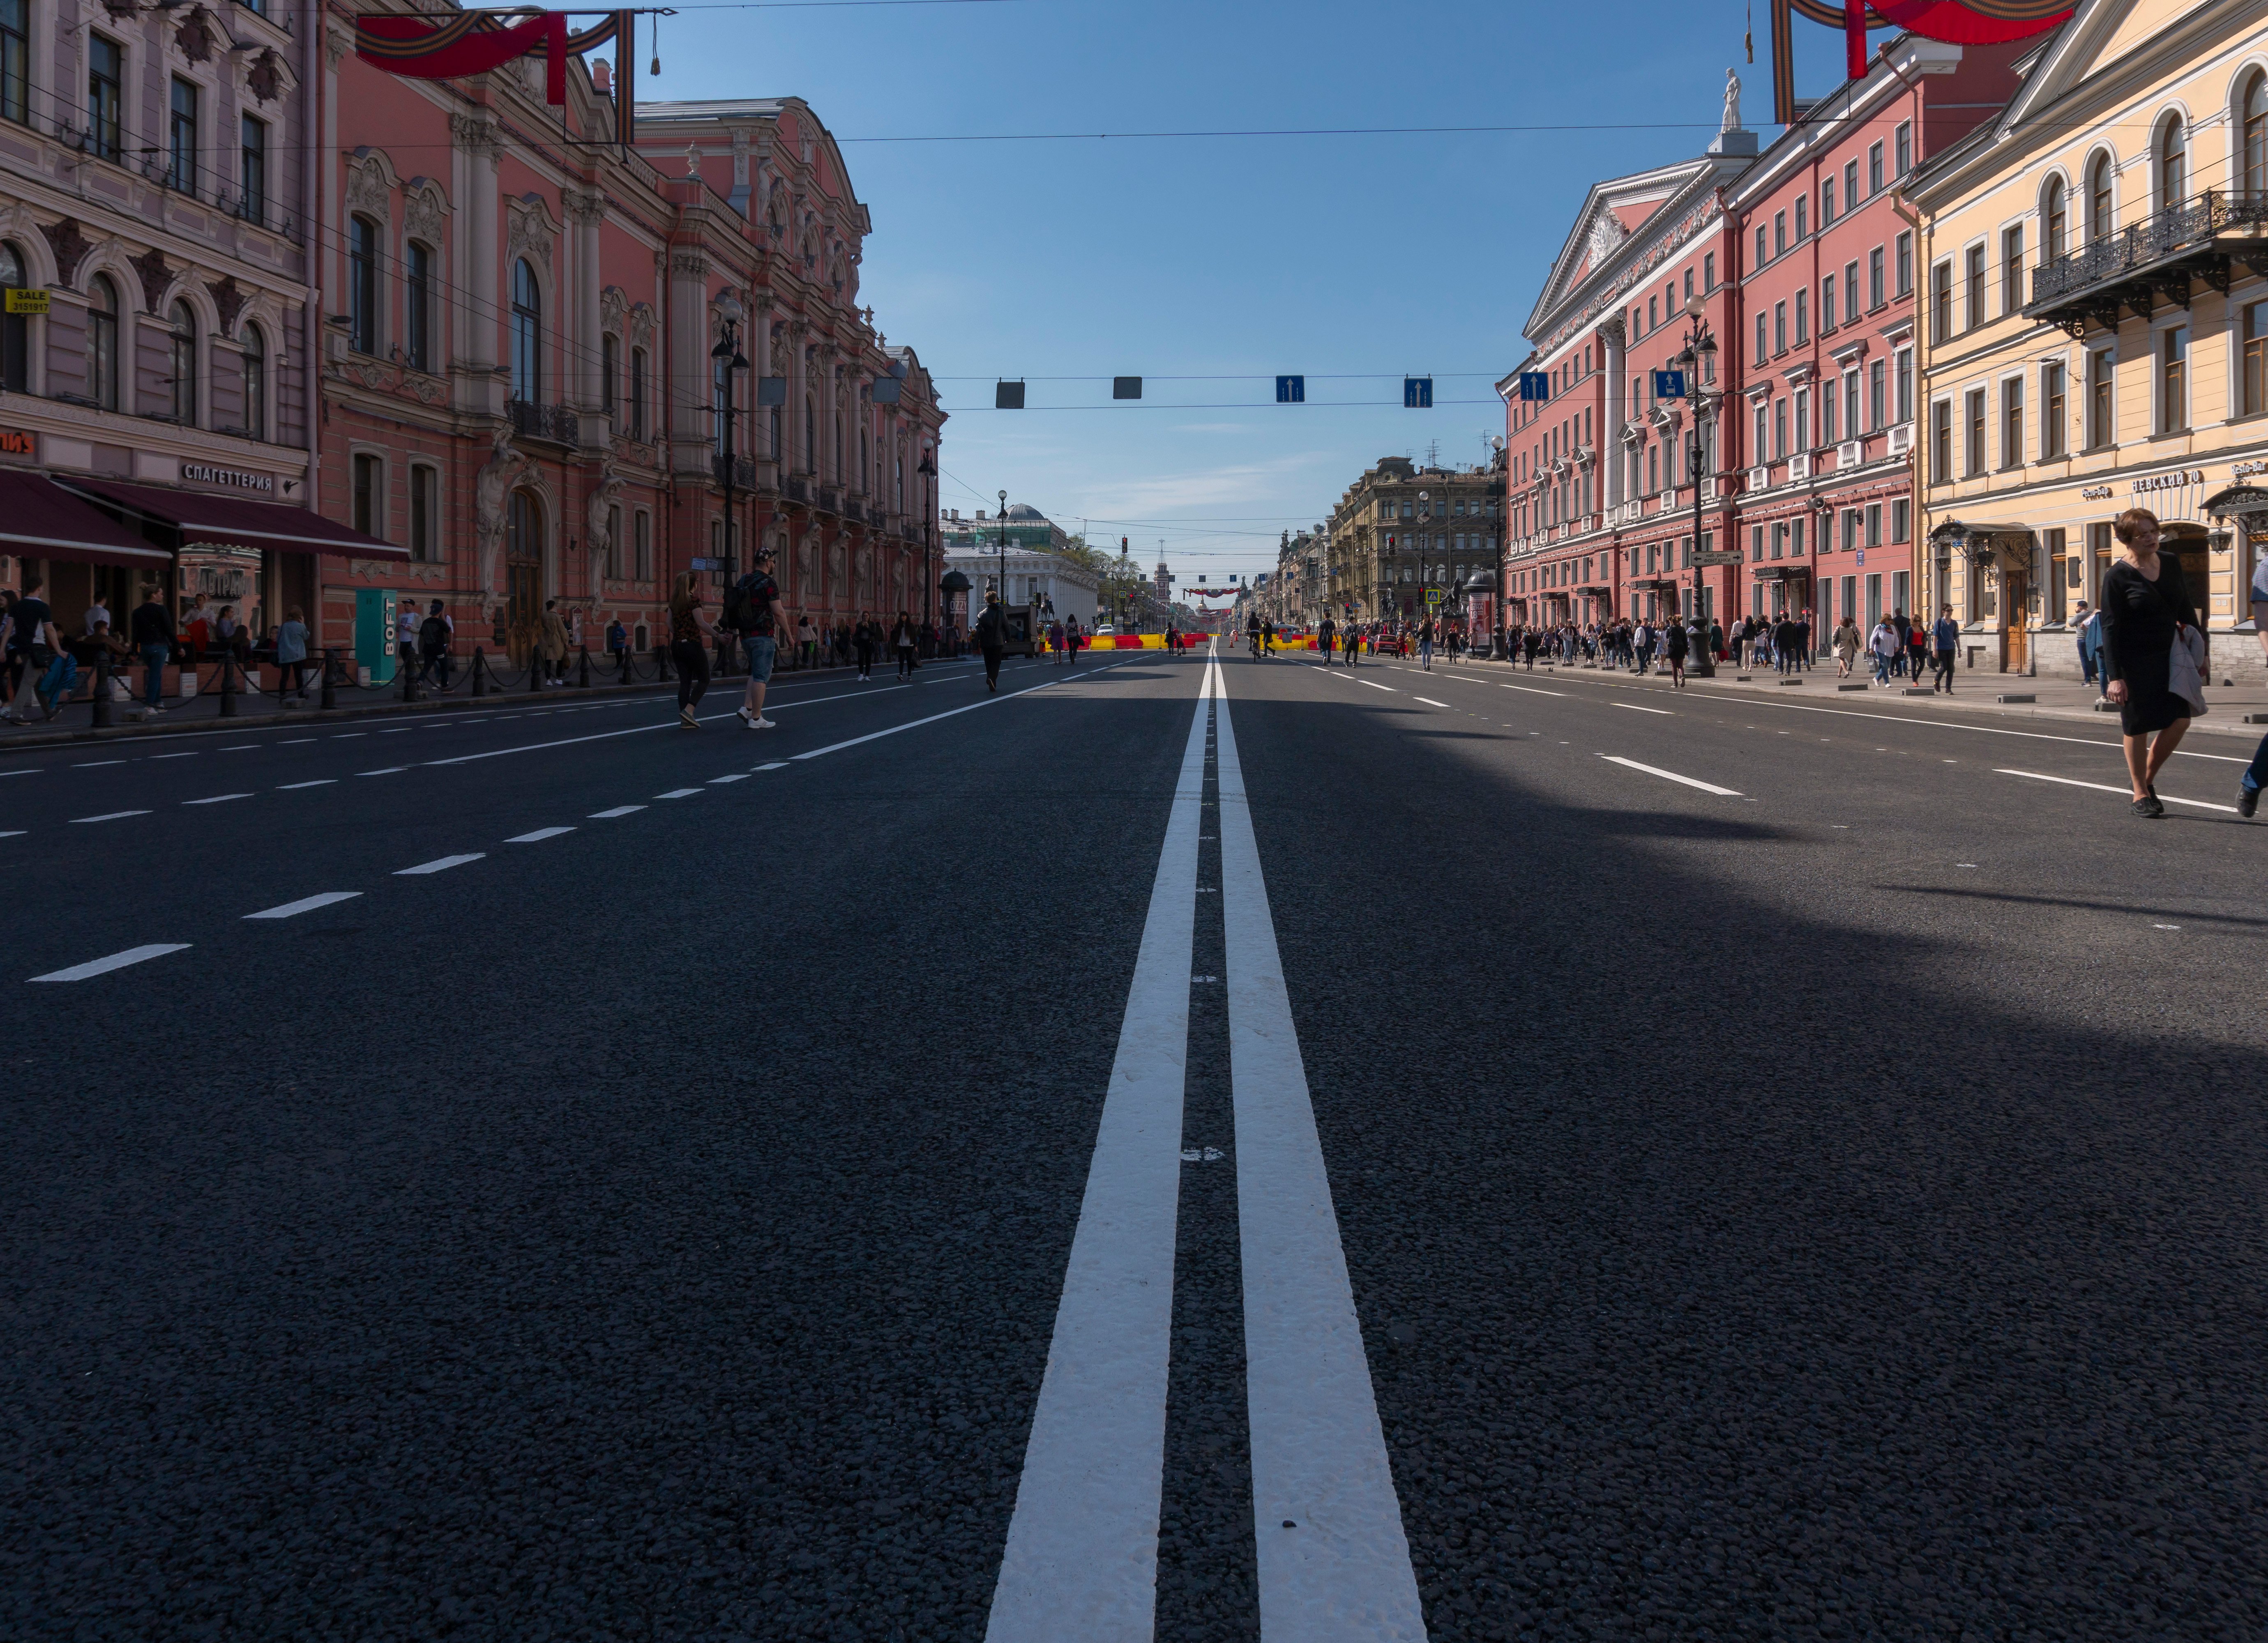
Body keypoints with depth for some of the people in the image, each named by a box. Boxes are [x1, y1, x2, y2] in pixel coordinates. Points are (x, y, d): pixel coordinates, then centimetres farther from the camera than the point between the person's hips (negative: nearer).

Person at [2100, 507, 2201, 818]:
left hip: (2169, 656, 5)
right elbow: (2110, 627, -11)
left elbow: (2186, 611, 15)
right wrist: (2114, 676, -17)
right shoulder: (2117, 576, -9)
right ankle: (2140, 794, 13)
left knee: (2180, 720, -2)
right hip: (2135, 661, -5)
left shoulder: (2171, 564, 6)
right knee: (2138, 726, 1)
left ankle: (2149, 778, 18)